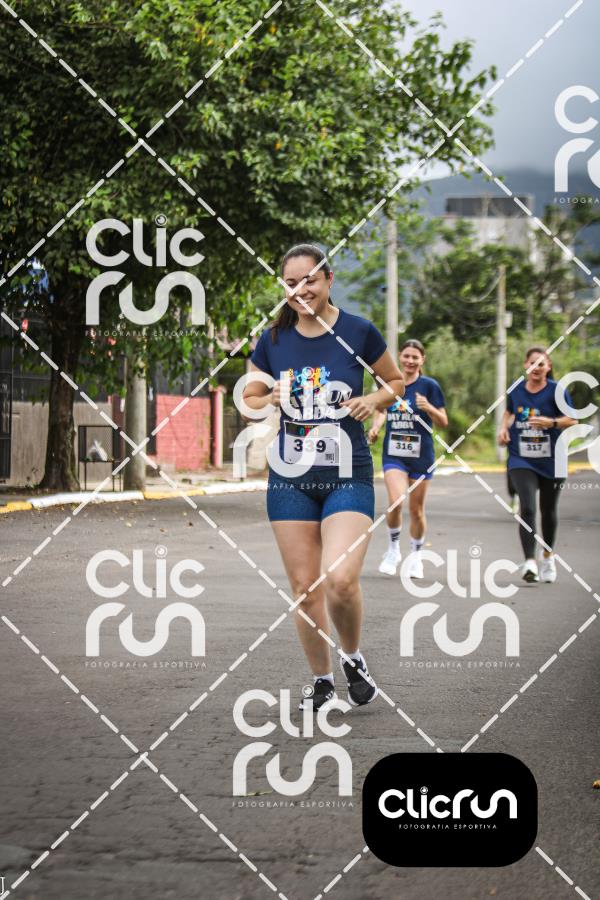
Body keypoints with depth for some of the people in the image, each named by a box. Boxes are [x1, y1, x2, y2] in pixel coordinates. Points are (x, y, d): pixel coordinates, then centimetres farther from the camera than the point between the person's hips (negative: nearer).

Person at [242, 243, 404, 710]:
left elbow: (396, 381, 10)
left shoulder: (358, 331, -4)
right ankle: (322, 681, 21)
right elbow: (247, 401, 13)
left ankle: (353, 658, 11)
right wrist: (270, 401, -9)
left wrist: (373, 400, -10)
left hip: (348, 476, -3)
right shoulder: (273, 339, 3)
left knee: (340, 580, -18)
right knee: (304, 587, 4)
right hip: (290, 478, 3)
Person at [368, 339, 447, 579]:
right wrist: (375, 428, -5)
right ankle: (393, 550, 2)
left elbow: (443, 423, -3)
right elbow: (382, 410, 15)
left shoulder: (429, 386, -3)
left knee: (416, 509, 7)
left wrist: (429, 408, -22)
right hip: (393, 454, 1)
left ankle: (416, 556, 27)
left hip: (421, 455, -1)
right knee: (396, 501, -20)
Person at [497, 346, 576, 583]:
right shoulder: (516, 390, 3)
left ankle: (548, 557, 37)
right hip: (522, 460, 0)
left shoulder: (556, 390, -7)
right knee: (527, 508, -17)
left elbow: (572, 420, -8)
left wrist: (551, 422, -25)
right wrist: (504, 428, 4)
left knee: (548, 510, 14)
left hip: (551, 460, 0)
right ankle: (530, 562, -23)